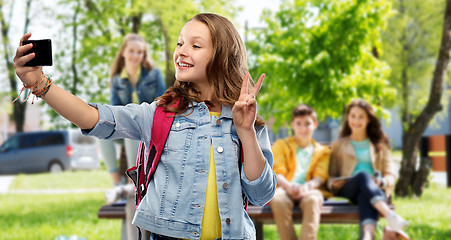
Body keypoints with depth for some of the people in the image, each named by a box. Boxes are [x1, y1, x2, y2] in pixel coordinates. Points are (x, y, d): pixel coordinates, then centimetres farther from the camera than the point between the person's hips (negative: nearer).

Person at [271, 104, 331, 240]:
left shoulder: (322, 152, 25)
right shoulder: (282, 145, 24)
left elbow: (320, 178, 9)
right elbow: (277, 172, 8)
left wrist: (307, 187, -16)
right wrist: (288, 186, -17)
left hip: (309, 190, 0)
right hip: (285, 189, 0)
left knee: (312, 199, -38)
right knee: (278, 199, -38)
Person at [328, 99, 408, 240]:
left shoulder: (380, 145, 25)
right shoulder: (339, 145, 26)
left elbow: (390, 176, 15)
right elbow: (331, 176, 20)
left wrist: (381, 182, -9)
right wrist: (333, 183, -6)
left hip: (375, 190, 0)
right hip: (347, 191, 0)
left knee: (365, 197, -40)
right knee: (363, 175, -37)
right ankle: (391, 217, -61)